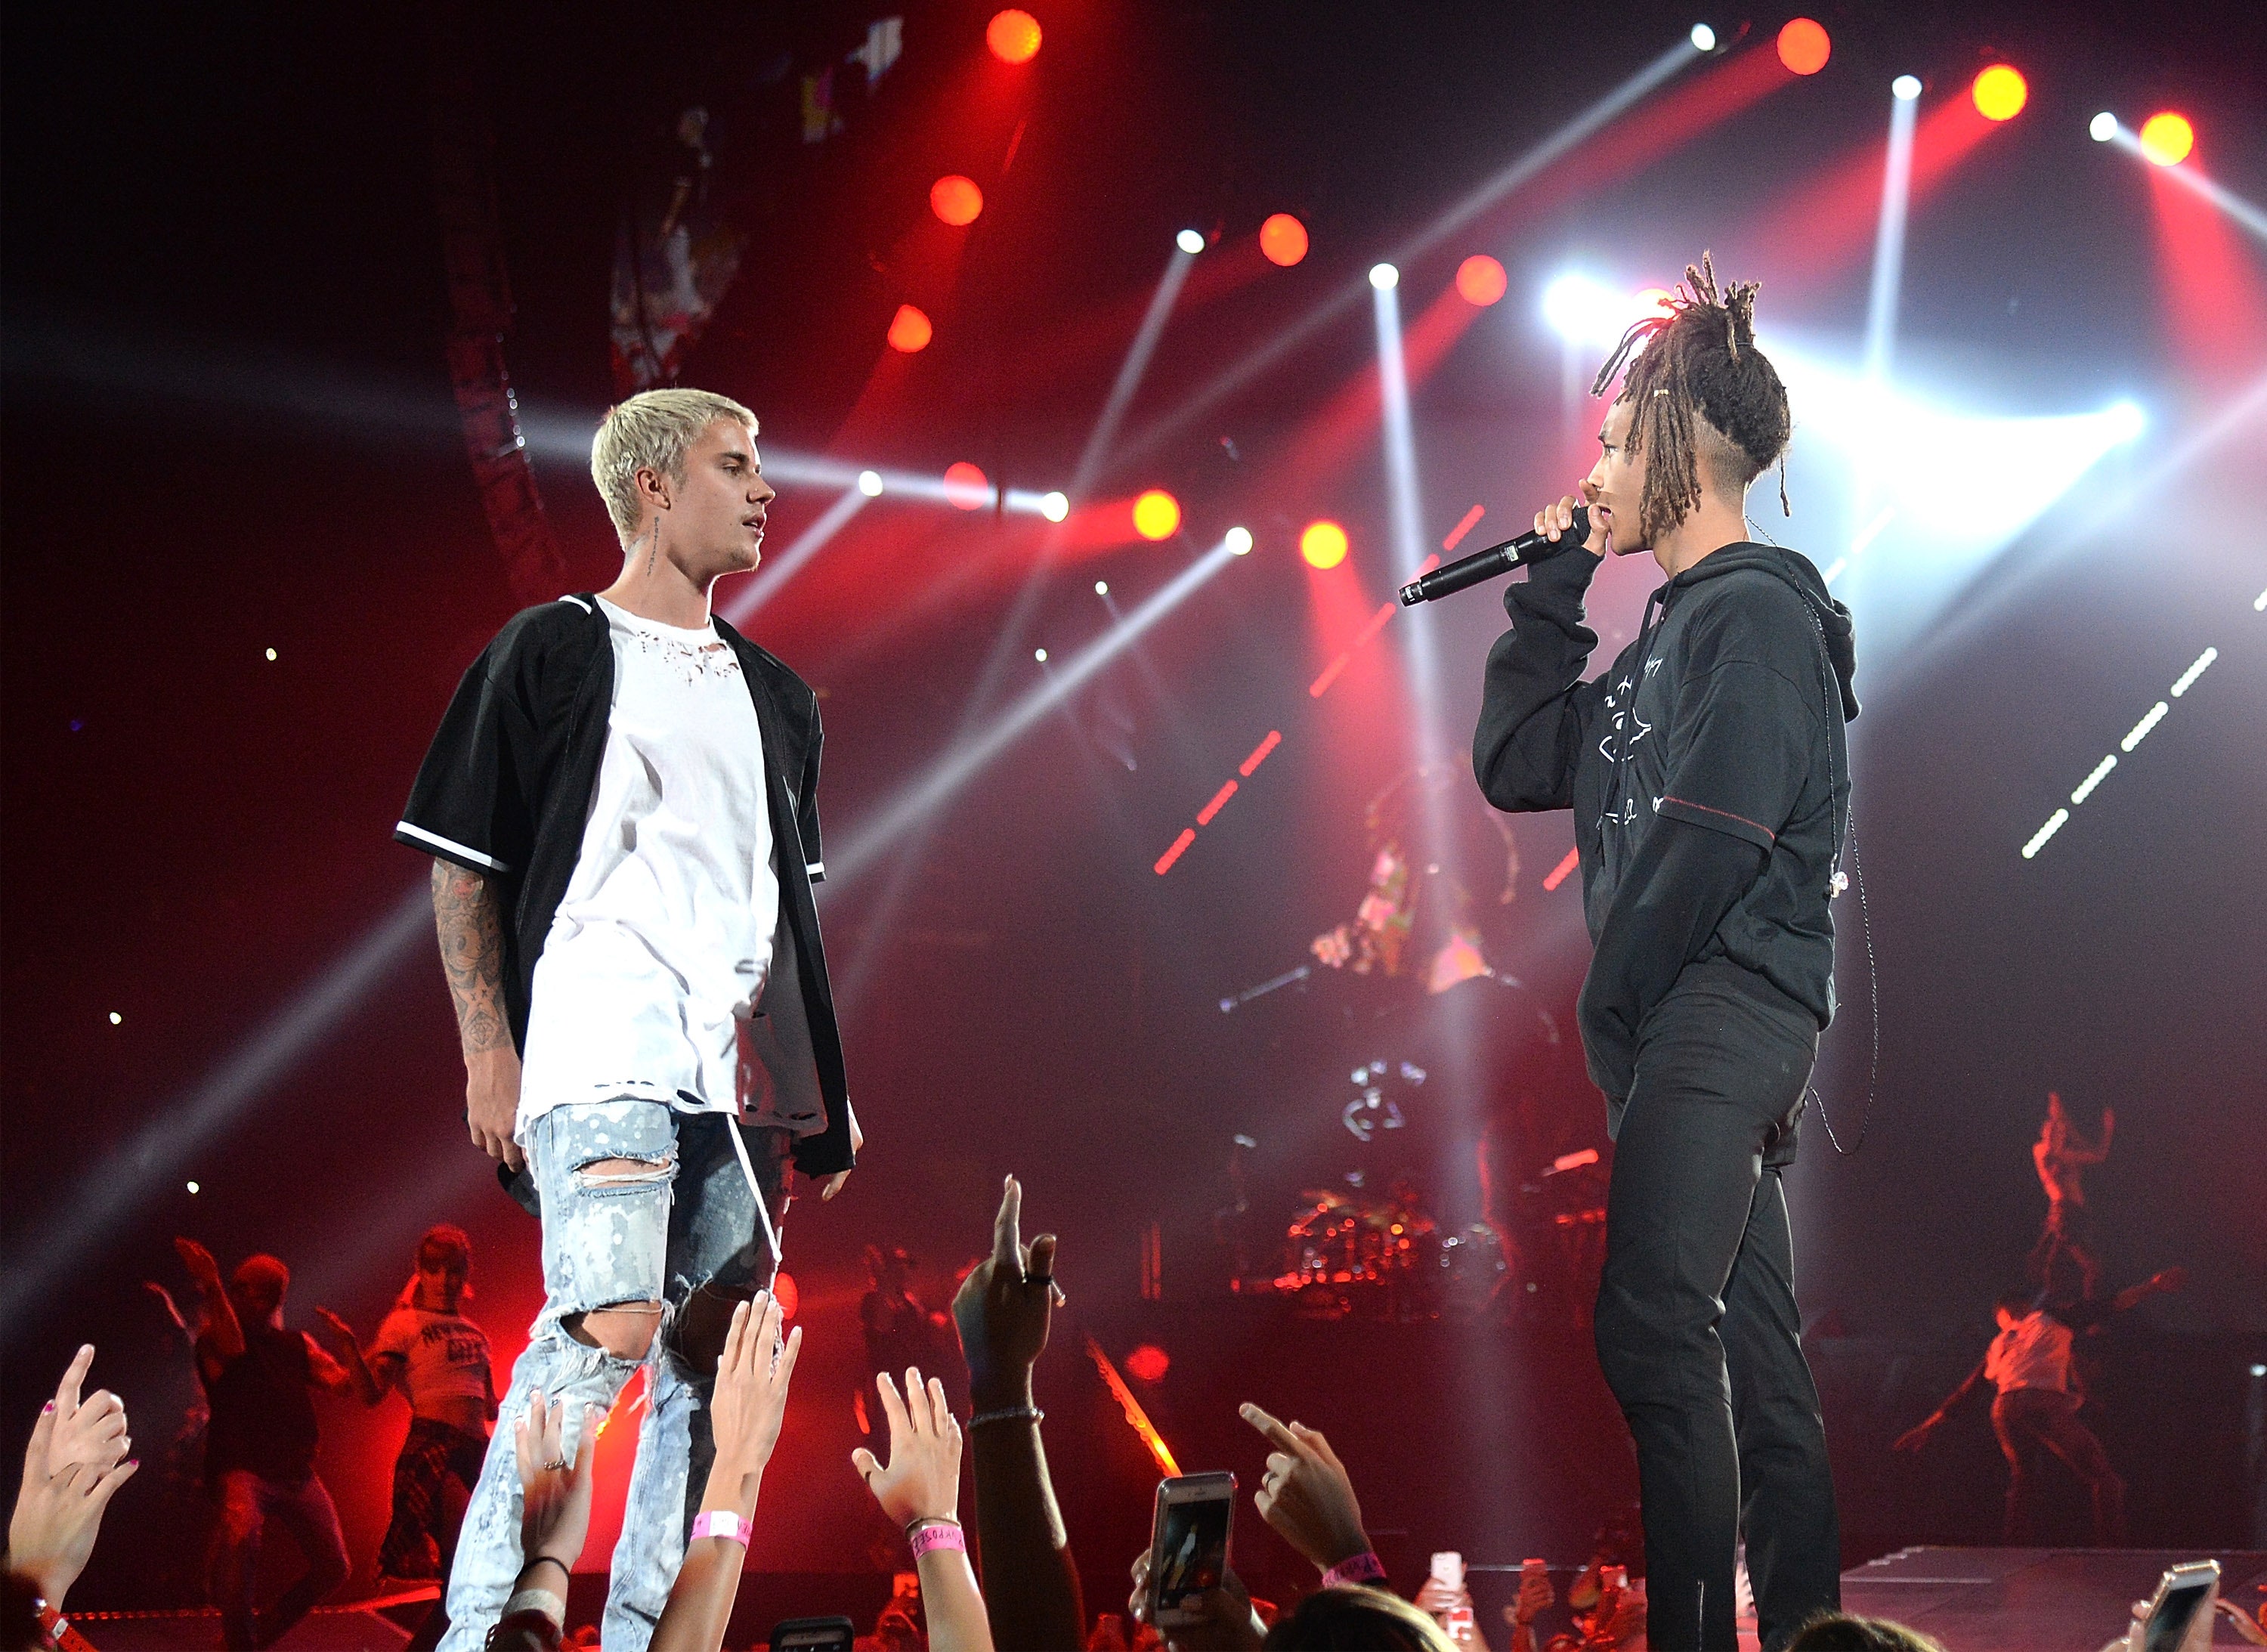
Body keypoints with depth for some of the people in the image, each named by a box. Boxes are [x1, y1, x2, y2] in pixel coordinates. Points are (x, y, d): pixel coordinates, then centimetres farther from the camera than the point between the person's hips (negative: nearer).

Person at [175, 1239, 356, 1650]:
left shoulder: (297, 1344, 17)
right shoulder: (215, 1335, 3)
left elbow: (344, 1383, 8)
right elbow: (232, 1350, -21)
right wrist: (212, 1288, -28)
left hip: (296, 1473, 6)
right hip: (241, 1469, -6)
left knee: (333, 1567, 2)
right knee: (241, 1537, -35)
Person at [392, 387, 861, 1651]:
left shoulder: (775, 697, 21)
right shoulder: (553, 653, 4)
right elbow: (462, 865, 2)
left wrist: (826, 1080, 17)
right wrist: (489, 1049, -8)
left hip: (745, 1066, 7)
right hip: (605, 1043, -6)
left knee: (712, 1361, 4)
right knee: (609, 1328, -19)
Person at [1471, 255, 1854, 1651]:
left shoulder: (1757, 614, -8)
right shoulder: (1675, 633, 22)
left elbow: (1713, 841, -17)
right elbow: (1515, 767, 22)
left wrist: (1608, 1010, -11)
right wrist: (1548, 600, 15)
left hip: (1730, 1002, -10)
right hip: (1692, 1024, 10)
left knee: (1654, 1325, -20)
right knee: (1751, 1346, 10)